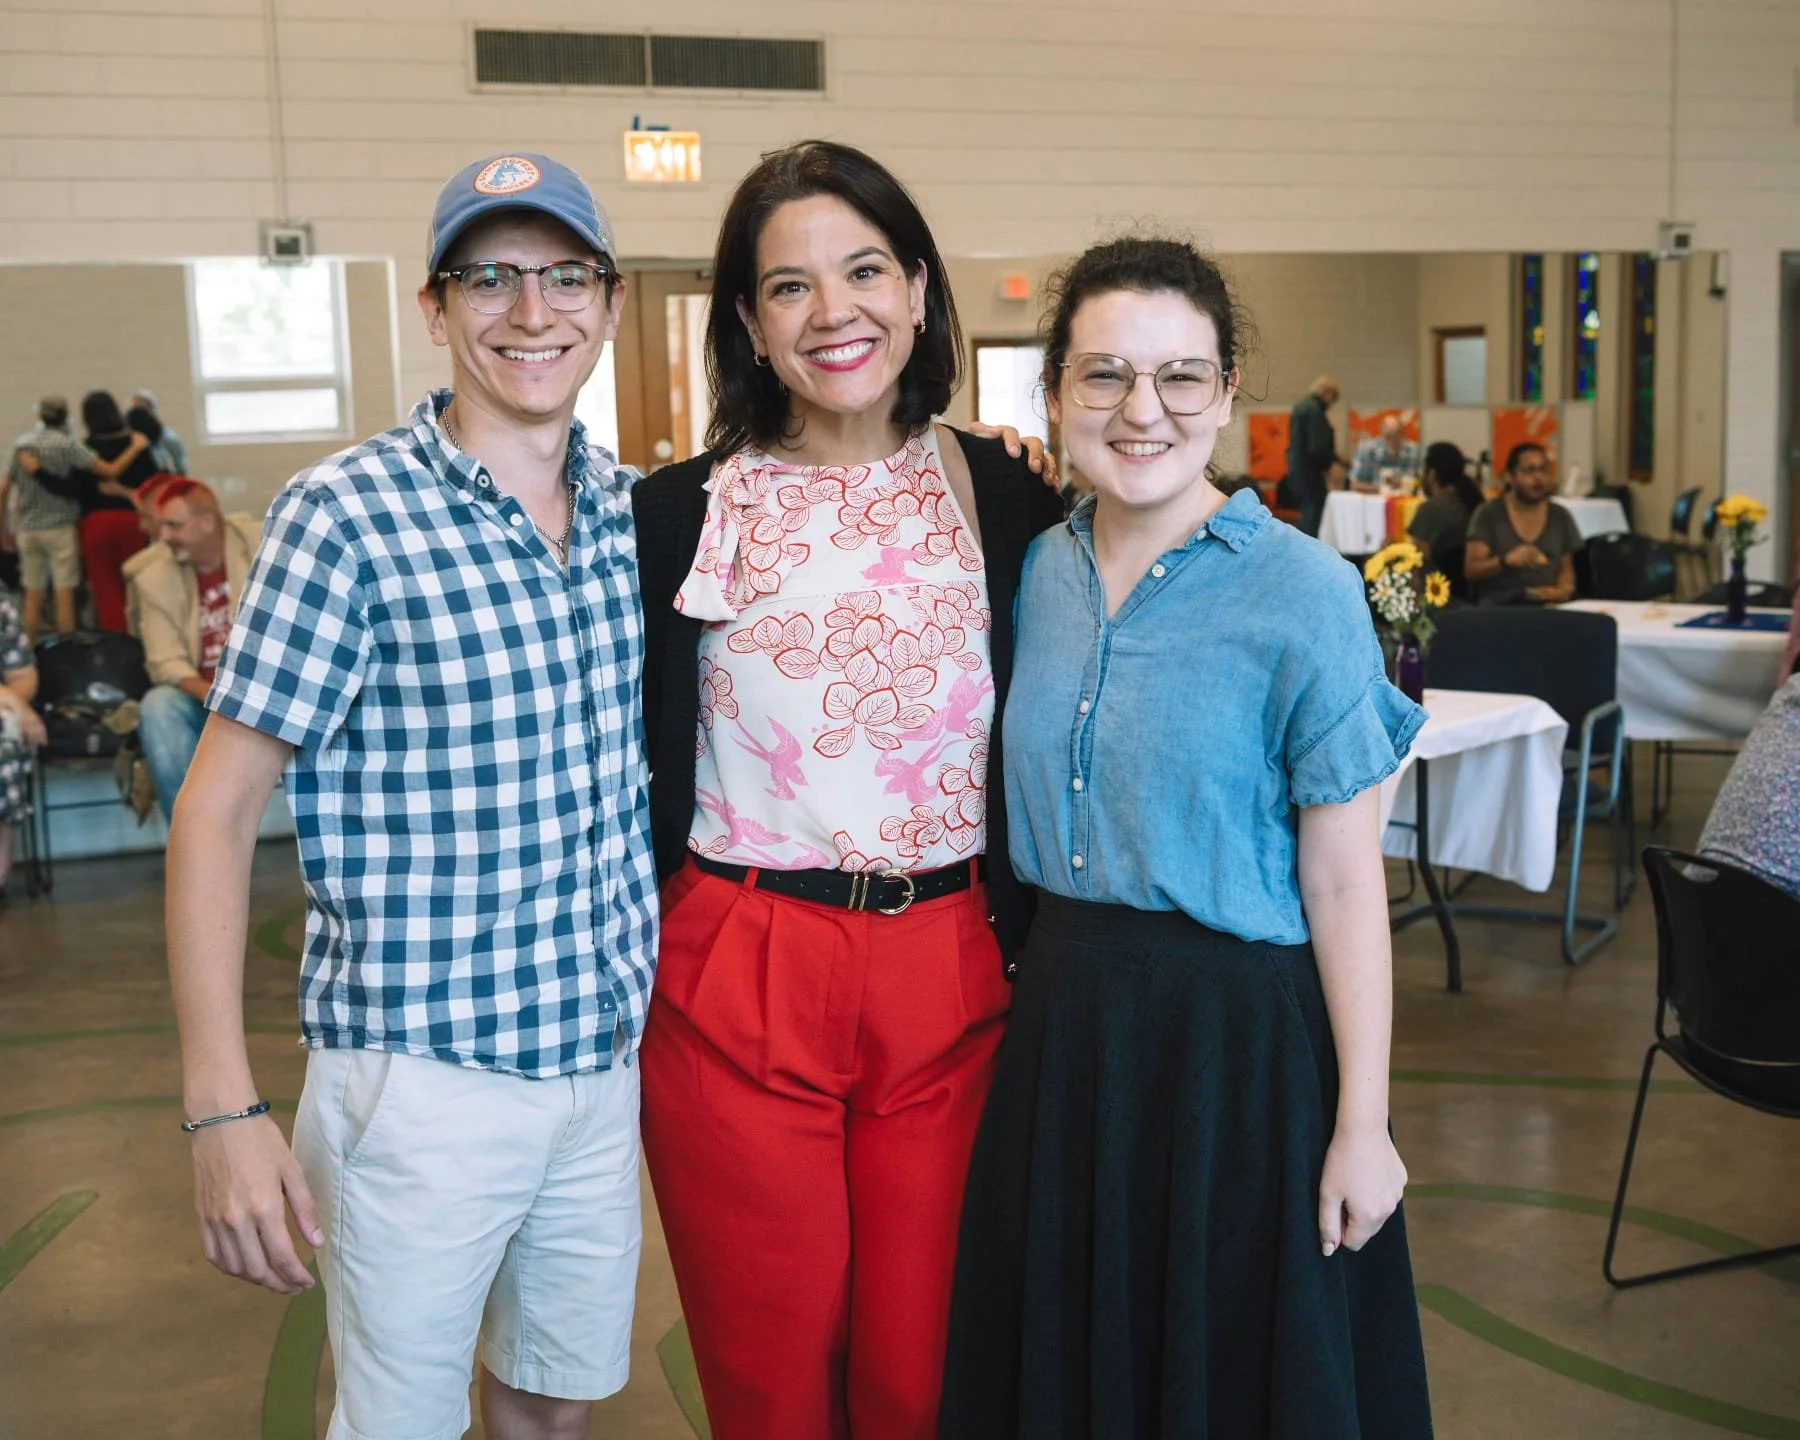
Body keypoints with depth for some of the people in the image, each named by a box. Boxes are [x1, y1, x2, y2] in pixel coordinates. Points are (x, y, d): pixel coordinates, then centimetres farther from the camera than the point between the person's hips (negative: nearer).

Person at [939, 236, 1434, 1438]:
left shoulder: (1303, 593, -14)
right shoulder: (1037, 571, 3)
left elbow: (1344, 883, -13)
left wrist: (1363, 1125, -12)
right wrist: (1039, 984, 9)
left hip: (1239, 1039, -5)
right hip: (1063, 1022, 5)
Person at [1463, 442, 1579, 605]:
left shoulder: (1560, 517, 13)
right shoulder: (1488, 514, 2)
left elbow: (1566, 568, 20)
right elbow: (1471, 570, -6)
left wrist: (1565, 589, -3)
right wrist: (1506, 560, -24)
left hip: (1547, 606, 4)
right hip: (1499, 607, -4)